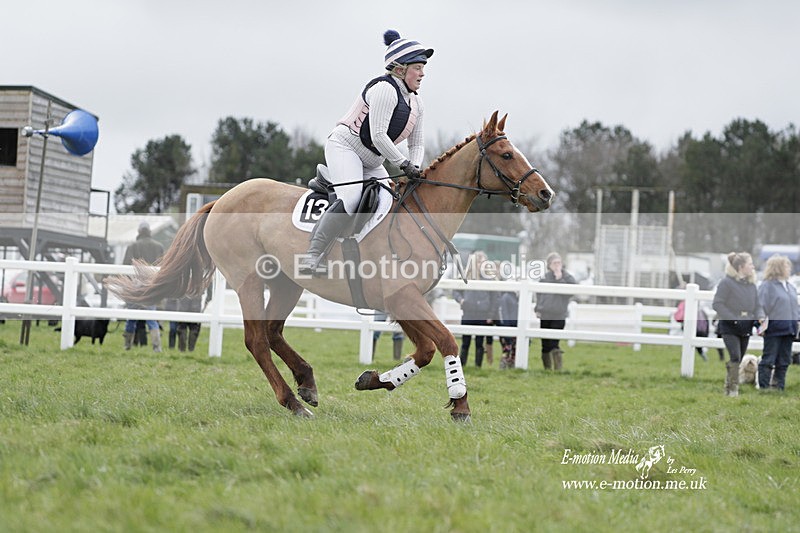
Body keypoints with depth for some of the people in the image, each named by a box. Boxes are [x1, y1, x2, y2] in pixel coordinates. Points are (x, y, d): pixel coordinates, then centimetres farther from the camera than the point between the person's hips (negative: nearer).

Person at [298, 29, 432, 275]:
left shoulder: (416, 103, 11)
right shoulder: (385, 89, -18)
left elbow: (417, 144, 12)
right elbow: (378, 136, -24)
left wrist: (414, 169, -8)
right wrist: (404, 164, -21)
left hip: (370, 162, 10)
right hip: (344, 146, -10)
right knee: (351, 198, -30)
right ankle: (312, 256, -32)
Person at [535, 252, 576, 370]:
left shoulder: (567, 277, 1)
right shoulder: (544, 277, 9)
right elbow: (538, 294, 17)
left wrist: (560, 279, -17)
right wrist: (537, 309, 7)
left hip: (558, 316, -3)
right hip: (544, 316, 4)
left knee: (554, 344, -15)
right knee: (545, 346, 7)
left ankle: (558, 369, -11)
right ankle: (547, 369, 17)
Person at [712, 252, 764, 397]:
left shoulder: (751, 284, 10)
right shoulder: (727, 283, -10)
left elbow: (757, 305, 15)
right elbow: (717, 304, -14)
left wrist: (760, 317, -7)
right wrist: (733, 319, -20)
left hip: (745, 328, 6)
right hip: (729, 327, -6)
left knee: (738, 360, 8)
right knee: (735, 357, -17)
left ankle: (728, 390, 17)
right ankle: (732, 389, -12)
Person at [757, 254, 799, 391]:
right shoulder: (767, 286, -9)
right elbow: (761, 307, -12)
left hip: (789, 329, 7)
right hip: (774, 329, -7)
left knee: (784, 360, 10)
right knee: (768, 359, -2)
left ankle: (779, 385, 15)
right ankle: (764, 386, 1)